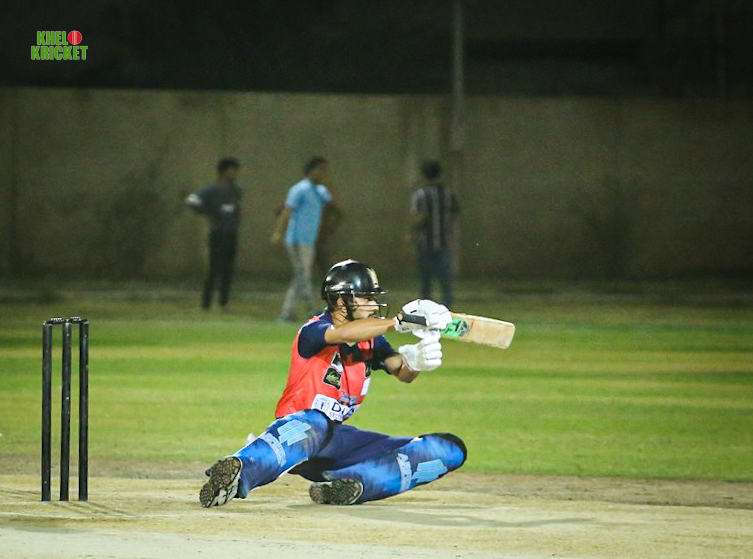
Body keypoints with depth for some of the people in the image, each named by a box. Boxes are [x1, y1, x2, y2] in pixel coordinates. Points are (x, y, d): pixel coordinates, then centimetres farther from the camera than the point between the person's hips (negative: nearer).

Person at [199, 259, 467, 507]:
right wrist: (401, 320, -40)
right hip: (297, 427, -7)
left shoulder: (370, 339, 10)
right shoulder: (312, 331, -11)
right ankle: (241, 473, -69)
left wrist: (415, 361, -27)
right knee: (315, 424, -45)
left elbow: (402, 373, -3)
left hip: (338, 438, 7)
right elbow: (343, 333, -33)